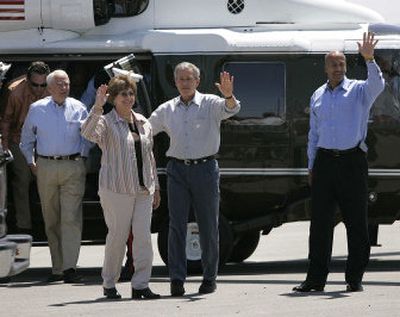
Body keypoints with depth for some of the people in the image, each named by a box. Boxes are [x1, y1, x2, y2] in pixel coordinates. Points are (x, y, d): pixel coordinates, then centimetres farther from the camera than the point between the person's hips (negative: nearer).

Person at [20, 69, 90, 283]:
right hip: (46, 167, 2)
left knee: (71, 219, -12)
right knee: (51, 221, 6)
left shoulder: (78, 109, 5)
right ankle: (57, 268, 13)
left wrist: (82, 155, 5)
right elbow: (27, 138, 17)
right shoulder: (37, 109, 6)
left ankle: (69, 267, -18)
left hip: (73, 167, -2)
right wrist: (31, 161, 10)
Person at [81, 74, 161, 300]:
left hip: (143, 188, 5)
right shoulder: (107, 123, -2)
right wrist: (97, 107, -35)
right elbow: (88, 133, -24)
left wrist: (155, 187, 20)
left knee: (143, 235, -2)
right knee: (118, 236, -2)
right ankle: (109, 284, 11)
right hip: (116, 188, -5)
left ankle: (141, 285, 0)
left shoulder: (143, 123, 15)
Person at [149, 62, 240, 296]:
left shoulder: (210, 104, 2)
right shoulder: (167, 110, 12)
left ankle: (210, 278, 14)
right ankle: (177, 279, -7)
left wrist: (228, 95, -39)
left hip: (205, 168, -2)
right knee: (177, 225, -5)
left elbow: (231, 109, -18)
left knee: (208, 226, 4)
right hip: (178, 169, 2)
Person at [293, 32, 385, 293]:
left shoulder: (358, 90, 3)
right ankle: (316, 278, 5)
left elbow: (377, 84, -20)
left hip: (352, 161, -3)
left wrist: (369, 59, -35)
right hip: (325, 161, 3)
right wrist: (311, 166, 15)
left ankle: (355, 278, 6)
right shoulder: (318, 96, 16)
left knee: (356, 221, -1)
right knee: (320, 222, 2)